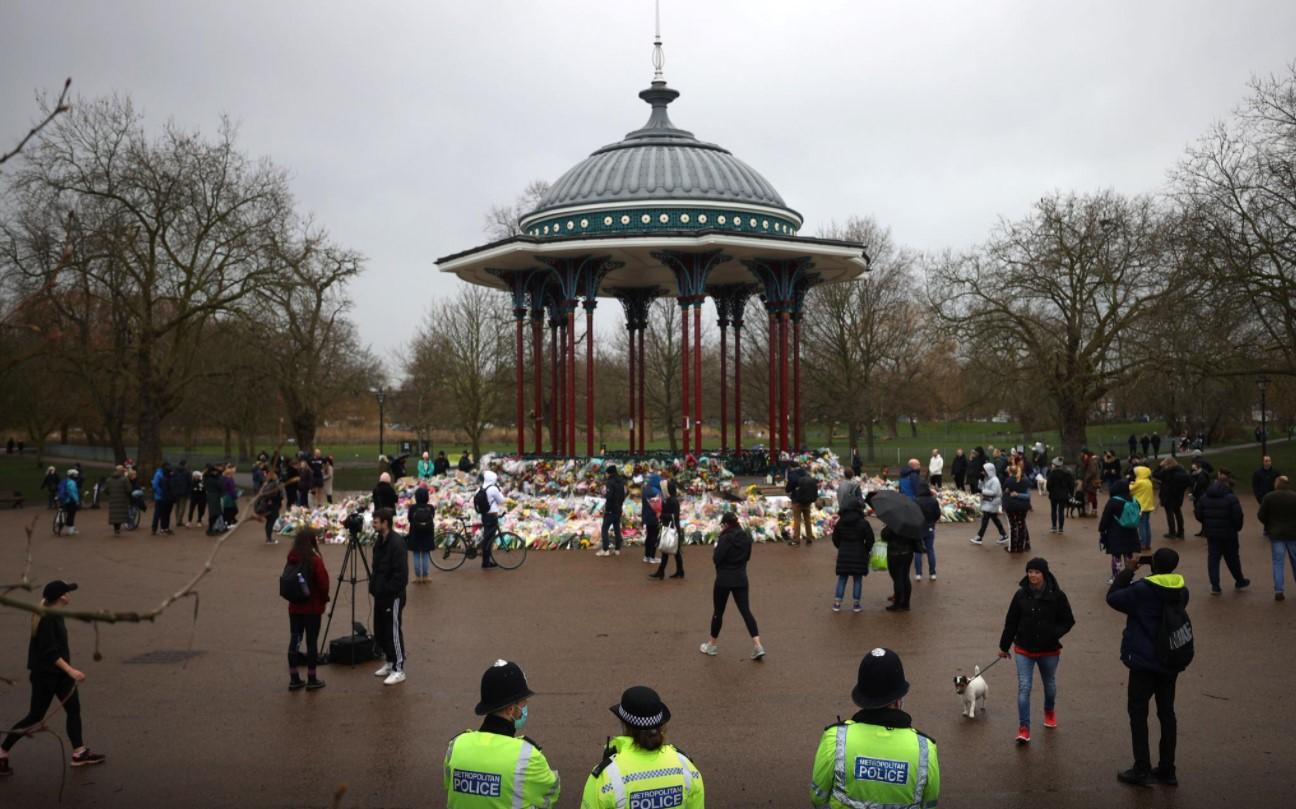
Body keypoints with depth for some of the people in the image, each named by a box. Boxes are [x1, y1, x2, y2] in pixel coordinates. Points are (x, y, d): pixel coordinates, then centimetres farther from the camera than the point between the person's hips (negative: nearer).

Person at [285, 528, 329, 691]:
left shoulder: (291, 559, 1)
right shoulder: (315, 561, -17)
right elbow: (323, 583, -15)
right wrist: (324, 599, 2)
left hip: (294, 606, 6)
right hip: (312, 607, -6)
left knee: (294, 640, 10)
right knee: (312, 642, 3)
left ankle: (294, 679, 15)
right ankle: (311, 680, 9)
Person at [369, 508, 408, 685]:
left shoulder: (396, 542, -18)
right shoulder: (380, 541, 10)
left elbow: (400, 572, -21)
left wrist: (390, 591, -20)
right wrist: (373, 586, 11)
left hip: (393, 596, -9)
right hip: (380, 594, 9)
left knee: (393, 632, -4)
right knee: (380, 631, 16)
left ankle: (399, 670, 4)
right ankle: (390, 662, 30)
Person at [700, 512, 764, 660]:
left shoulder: (725, 538, -16)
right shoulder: (747, 537, 4)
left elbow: (716, 559, -17)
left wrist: (715, 551, 1)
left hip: (724, 580, -5)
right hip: (741, 579, 5)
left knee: (718, 612, 10)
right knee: (745, 611, 4)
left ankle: (712, 645, 24)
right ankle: (757, 645, -7)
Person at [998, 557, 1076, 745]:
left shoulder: (1057, 596, -12)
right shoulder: (1021, 595, -7)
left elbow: (1068, 621, -4)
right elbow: (1011, 622, 1)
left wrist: (1053, 634, -23)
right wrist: (1004, 646, 7)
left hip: (1049, 650, 0)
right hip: (1024, 649, 0)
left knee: (1050, 684, 22)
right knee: (1023, 687, -8)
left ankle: (1050, 711, 51)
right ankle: (1024, 728, -3)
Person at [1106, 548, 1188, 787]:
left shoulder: (1141, 590, -18)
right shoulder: (1181, 592, -1)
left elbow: (1113, 597, -8)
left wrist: (1128, 571, -1)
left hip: (1143, 661, -6)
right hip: (1170, 661, 6)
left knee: (1138, 713, 4)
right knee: (1167, 713, 14)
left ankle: (1142, 770, 4)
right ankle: (1167, 769, 20)